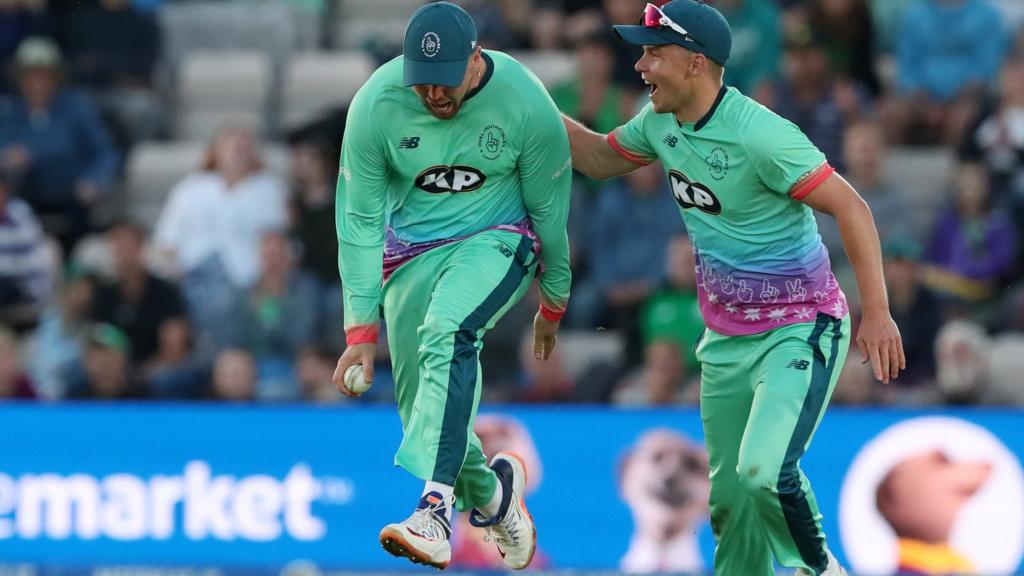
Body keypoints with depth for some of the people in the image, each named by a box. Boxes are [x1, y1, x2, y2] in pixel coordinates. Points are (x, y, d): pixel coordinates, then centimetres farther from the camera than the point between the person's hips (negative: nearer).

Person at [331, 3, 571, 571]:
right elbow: (359, 220, -11)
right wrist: (361, 328, -16)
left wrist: (553, 302, 7)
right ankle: (489, 491, 33)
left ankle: (434, 509, -43)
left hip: (497, 240, -3)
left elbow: (549, 208, -5)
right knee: (420, 405, 0)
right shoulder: (374, 107, -18)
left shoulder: (527, 104, -20)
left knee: (446, 331, -33)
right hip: (412, 248, 3)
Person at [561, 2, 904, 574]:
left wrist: (876, 312, -30)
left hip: (802, 330, -8)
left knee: (764, 471, -25)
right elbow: (599, 158, 21)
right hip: (726, 339, 8)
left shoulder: (757, 133, -24)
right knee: (729, 492, 9)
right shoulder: (661, 124, 1)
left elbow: (851, 207, -24)